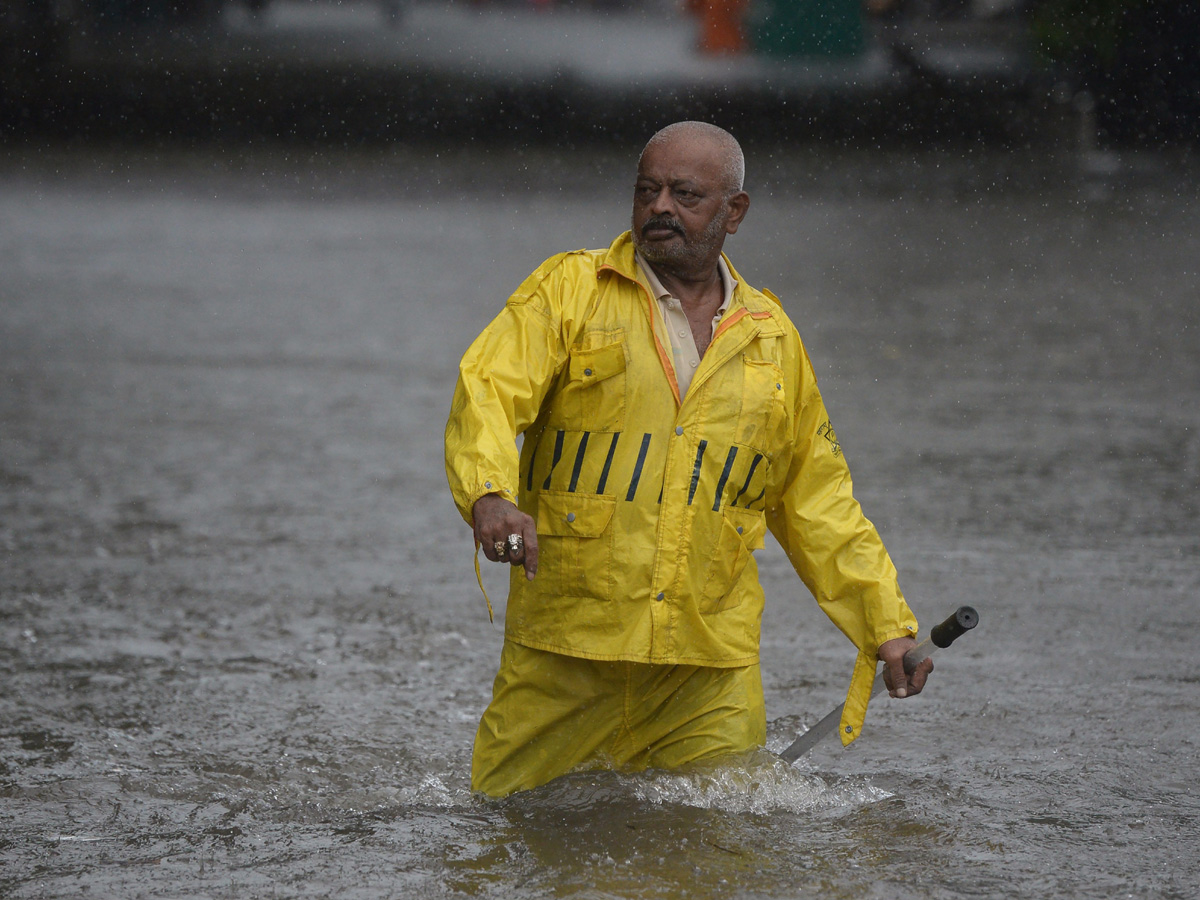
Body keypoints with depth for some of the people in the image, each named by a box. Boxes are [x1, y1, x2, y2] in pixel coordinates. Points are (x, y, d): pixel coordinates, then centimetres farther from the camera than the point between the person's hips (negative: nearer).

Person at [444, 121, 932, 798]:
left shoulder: (772, 337, 14)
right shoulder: (570, 289, 3)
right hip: (565, 651, -2)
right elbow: (489, 392, -12)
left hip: (711, 666, 2)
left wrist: (888, 626, 15)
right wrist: (489, 495, -33)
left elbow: (817, 501, 20)